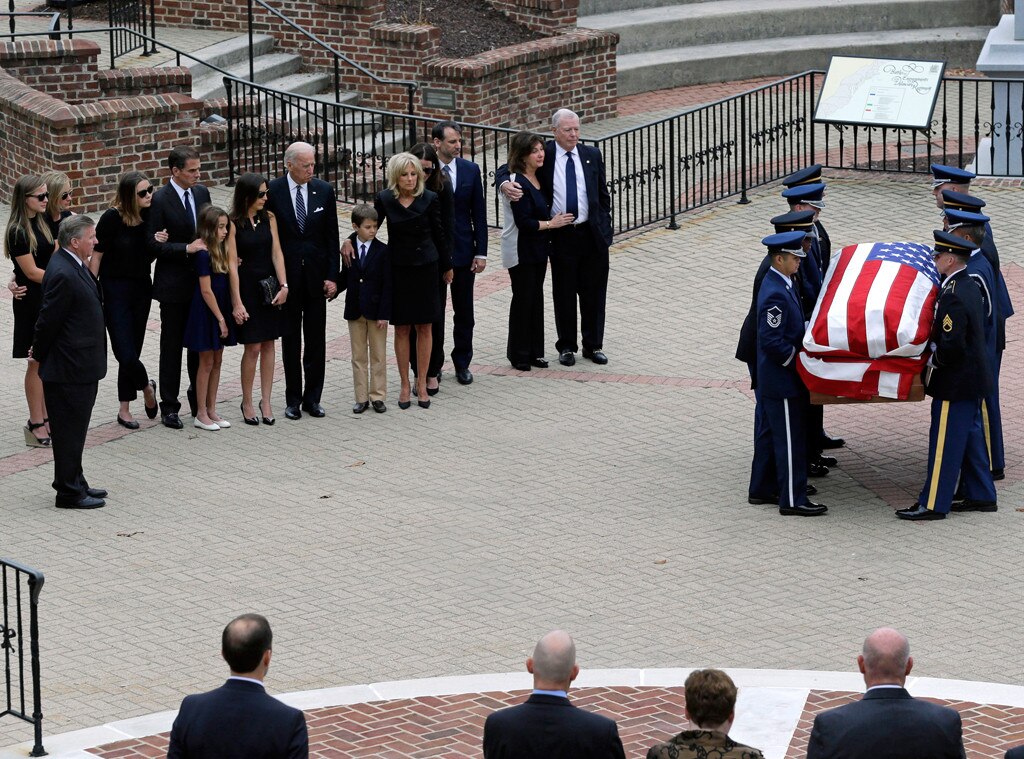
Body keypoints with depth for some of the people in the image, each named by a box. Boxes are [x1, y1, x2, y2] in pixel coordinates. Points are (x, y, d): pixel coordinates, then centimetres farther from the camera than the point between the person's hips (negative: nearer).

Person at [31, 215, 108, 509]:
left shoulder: (74, 267, 8)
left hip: (81, 367, 10)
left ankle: (74, 484, 29)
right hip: (70, 369, -10)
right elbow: (48, 320, -18)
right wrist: (40, 353, -5)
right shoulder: (63, 274, -24)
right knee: (69, 431, 0)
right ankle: (69, 492, 8)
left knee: (74, 430, 19)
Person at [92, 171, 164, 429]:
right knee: (126, 354, -10)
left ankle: (125, 409, 22)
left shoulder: (148, 215, -1)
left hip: (141, 289, 5)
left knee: (132, 352, 10)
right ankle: (147, 387, 19)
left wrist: (158, 242, -9)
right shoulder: (112, 218, -15)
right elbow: (96, 255, -10)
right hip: (115, 290, -5)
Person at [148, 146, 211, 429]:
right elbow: (154, 244, -15)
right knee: (172, 346, 4)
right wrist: (187, 248, -23)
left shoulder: (202, 193, 5)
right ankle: (169, 407, 11)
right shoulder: (160, 199, -13)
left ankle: (199, 400, 25)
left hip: (201, 279, 5)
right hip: (174, 284, -5)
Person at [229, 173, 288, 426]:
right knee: (252, 348, -3)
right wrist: (237, 303, -14)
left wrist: (284, 286, -9)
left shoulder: (269, 218, 4)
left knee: (268, 344, 6)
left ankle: (266, 400, 14)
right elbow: (232, 264, -11)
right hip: (246, 288, -4)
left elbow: (276, 253, 2)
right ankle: (247, 403, 11)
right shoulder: (233, 223, -10)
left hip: (269, 287, 4)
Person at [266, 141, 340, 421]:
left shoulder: (324, 191, 0)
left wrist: (331, 276, -3)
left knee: (316, 340, 5)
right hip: (286, 276, -2)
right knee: (290, 339, 6)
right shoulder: (272, 192, -7)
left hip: (316, 274, 2)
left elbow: (331, 237, 3)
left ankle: (312, 397, 13)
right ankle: (293, 399, 13)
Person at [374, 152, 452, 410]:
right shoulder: (385, 200, -4)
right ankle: (405, 385, 13)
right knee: (402, 328, 4)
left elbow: (439, 234, 2)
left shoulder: (429, 199, -6)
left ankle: (422, 383, 13)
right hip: (397, 269, 0)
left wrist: (446, 266, 10)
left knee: (424, 328, 4)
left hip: (425, 268, 0)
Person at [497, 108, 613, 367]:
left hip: (593, 234, 2)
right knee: (564, 293, 5)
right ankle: (567, 347, 17)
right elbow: (504, 170, 1)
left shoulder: (591, 156, 6)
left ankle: (594, 345, 19)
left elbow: (603, 193, 12)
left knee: (594, 292, 7)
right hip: (561, 236, -2)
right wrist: (505, 184, -23)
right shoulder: (543, 156, -2)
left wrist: (605, 227, 6)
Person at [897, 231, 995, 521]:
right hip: (972, 379, 10)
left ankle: (933, 504, 5)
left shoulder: (953, 297, -24)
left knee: (944, 442, -2)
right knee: (970, 437, 18)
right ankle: (982, 497, 25)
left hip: (955, 382, -10)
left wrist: (932, 360, -10)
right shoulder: (969, 286, 7)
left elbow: (951, 346, -27)